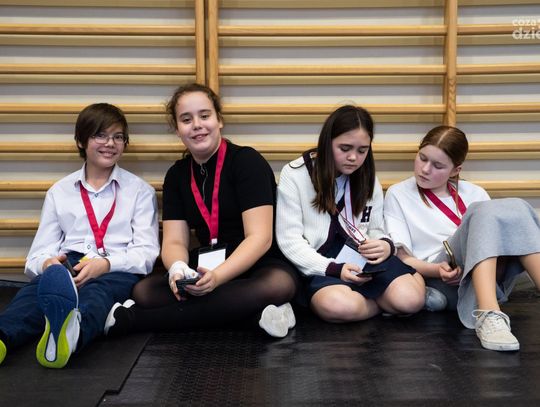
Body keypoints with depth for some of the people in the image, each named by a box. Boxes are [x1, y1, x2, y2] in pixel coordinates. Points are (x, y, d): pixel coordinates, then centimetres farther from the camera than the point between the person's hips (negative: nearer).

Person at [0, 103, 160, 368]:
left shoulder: (140, 191, 16)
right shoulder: (59, 192, 22)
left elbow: (146, 251, 3)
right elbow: (41, 250, 15)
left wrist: (106, 264, -18)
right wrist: (47, 262, -12)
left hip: (118, 271, -2)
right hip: (68, 265, 2)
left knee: (97, 290, -38)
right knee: (38, 286, -34)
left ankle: (71, 334, -71)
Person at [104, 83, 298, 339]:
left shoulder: (248, 162, -9)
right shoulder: (176, 174, 6)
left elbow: (260, 237, -17)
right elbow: (174, 241, 0)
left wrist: (217, 277, -32)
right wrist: (178, 269, -25)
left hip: (257, 267, -4)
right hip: (207, 270, 4)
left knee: (279, 284, -39)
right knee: (144, 291, -21)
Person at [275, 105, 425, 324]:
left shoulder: (368, 180, 11)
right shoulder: (295, 175, -4)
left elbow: (376, 230, 15)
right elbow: (290, 241, -8)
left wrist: (386, 245, -11)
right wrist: (333, 269, -21)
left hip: (364, 261, 3)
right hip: (319, 266, -3)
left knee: (410, 299, -26)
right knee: (340, 306, -36)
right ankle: (385, 300, -8)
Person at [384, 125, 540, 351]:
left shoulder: (474, 194, 19)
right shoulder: (398, 194, 9)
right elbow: (401, 258, 1)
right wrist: (436, 270, -18)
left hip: (488, 279, 4)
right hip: (438, 281, -3)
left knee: (515, 209, -23)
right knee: (484, 212, -28)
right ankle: (488, 316, -47)